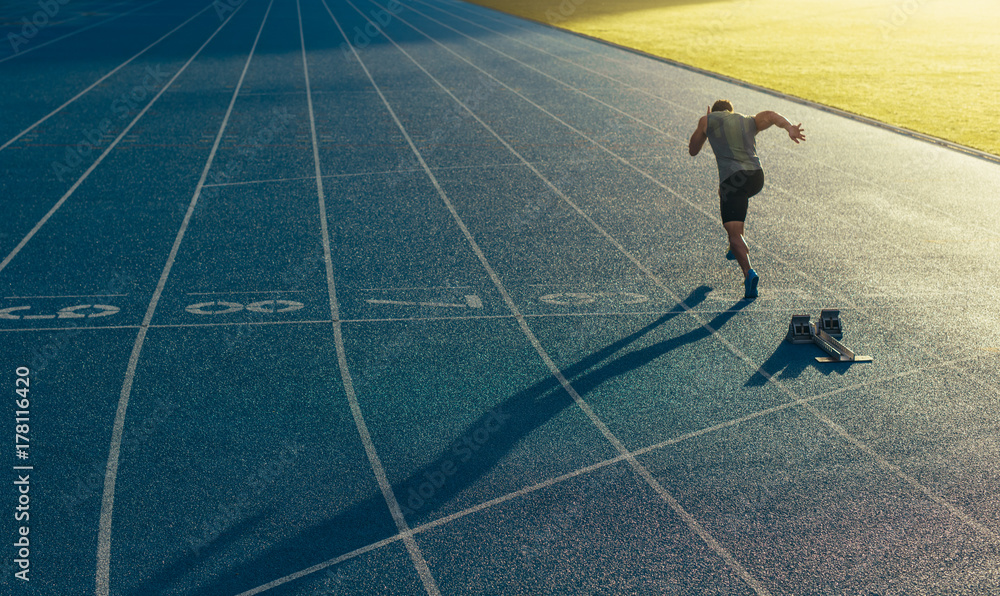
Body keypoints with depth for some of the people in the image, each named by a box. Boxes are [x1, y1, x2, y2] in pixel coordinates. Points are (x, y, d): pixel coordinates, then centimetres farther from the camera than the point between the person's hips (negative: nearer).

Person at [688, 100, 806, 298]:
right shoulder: (750, 121, 25)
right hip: (757, 177, 5)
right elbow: (771, 115, 3)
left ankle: (748, 272, -33)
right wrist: (790, 128, -15)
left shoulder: (708, 120, 17)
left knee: (734, 233, -9)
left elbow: (692, 150, 24)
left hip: (733, 179, -5)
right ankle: (737, 248, 41)